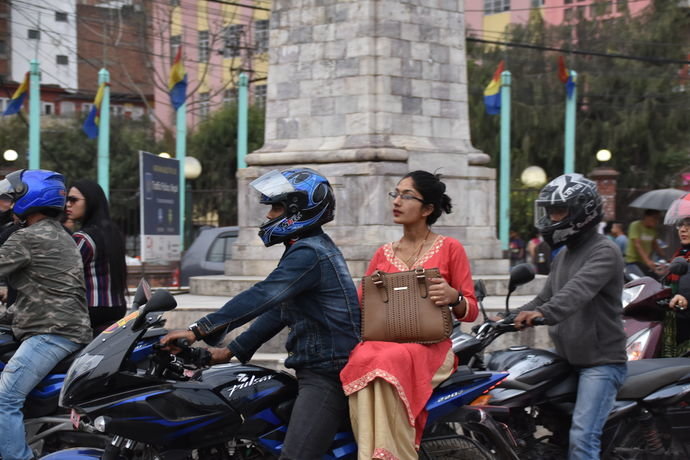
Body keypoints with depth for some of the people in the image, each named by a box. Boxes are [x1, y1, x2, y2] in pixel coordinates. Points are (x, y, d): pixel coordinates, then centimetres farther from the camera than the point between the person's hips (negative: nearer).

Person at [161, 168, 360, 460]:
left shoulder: (309, 254, -15)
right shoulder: (310, 249, 20)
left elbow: (262, 297, -25)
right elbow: (278, 310, 23)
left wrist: (199, 330, -29)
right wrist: (232, 351, 19)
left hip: (327, 375, -11)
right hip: (318, 369, 11)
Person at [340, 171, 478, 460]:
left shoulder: (449, 248, 9)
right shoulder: (383, 254, 21)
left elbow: (470, 311, 6)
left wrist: (454, 297, -15)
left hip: (429, 346, -3)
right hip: (380, 339, 3)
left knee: (389, 363, -38)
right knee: (361, 361, -34)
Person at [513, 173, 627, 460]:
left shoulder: (604, 251, -11)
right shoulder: (563, 256, 19)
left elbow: (580, 289, -29)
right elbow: (546, 297, 21)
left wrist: (544, 313, -46)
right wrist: (513, 318, 3)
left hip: (600, 362, -9)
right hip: (566, 359, 9)